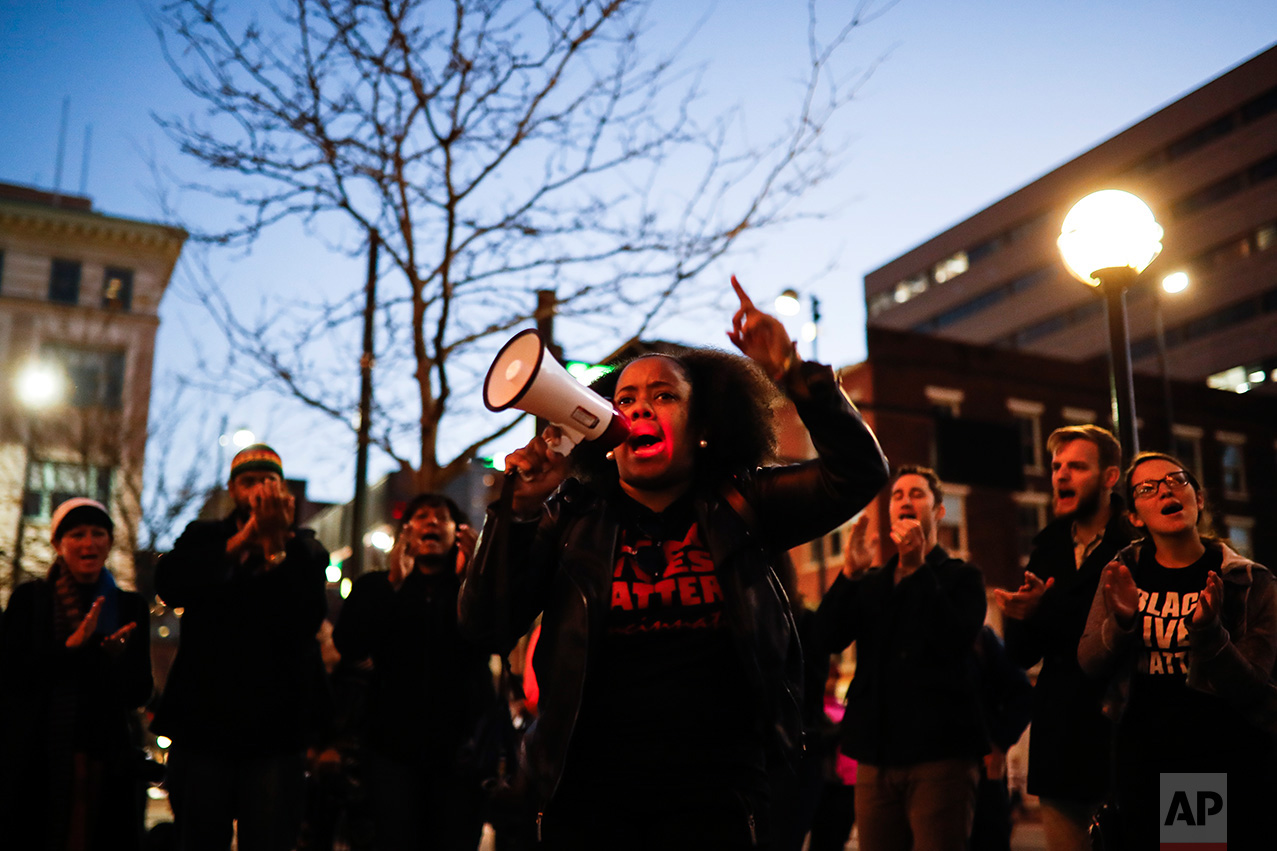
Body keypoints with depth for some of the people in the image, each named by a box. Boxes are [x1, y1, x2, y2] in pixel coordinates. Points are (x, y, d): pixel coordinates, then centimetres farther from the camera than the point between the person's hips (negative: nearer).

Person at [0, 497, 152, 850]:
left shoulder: (129, 607, 7)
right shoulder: (30, 599, 2)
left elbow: (138, 692, 5)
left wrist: (115, 658, -15)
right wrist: (71, 647, -18)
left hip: (105, 759, 2)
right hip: (34, 760, -1)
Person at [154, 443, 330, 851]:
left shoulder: (304, 548, 6)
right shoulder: (204, 537, 11)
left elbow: (308, 619, -12)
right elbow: (169, 584, -11)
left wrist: (279, 543, -22)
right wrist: (243, 538, -20)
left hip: (275, 732, -1)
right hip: (202, 724, 1)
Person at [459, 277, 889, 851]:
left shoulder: (737, 508, 4)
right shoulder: (570, 518, 2)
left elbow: (856, 474, -4)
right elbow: (486, 627, -3)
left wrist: (792, 372, -13)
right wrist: (519, 512, -15)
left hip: (715, 790, 0)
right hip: (588, 790, 1)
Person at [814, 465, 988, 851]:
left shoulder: (961, 576, 7)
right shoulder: (870, 583, 18)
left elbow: (954, 641, -13)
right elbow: (829, 637, 0)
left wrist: (917, 567, -17)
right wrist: (850, 571, -12)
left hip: (940, 752, -4)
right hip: (876, 753, 4)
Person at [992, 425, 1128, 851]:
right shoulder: (1047, 551, 12)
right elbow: (1021, 654, 11)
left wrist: (1048, 613, -21)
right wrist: (1021, 618, -9)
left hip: (1122, 747, -5)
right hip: (1061, 748, 5)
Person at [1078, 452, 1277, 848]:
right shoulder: (1124, 573, 2)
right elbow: (1090, 663, -1)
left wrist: (1206, 631, -29)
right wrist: (1121, 621, -22)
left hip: (1227, 762, -2)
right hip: (1143, 764, 2)